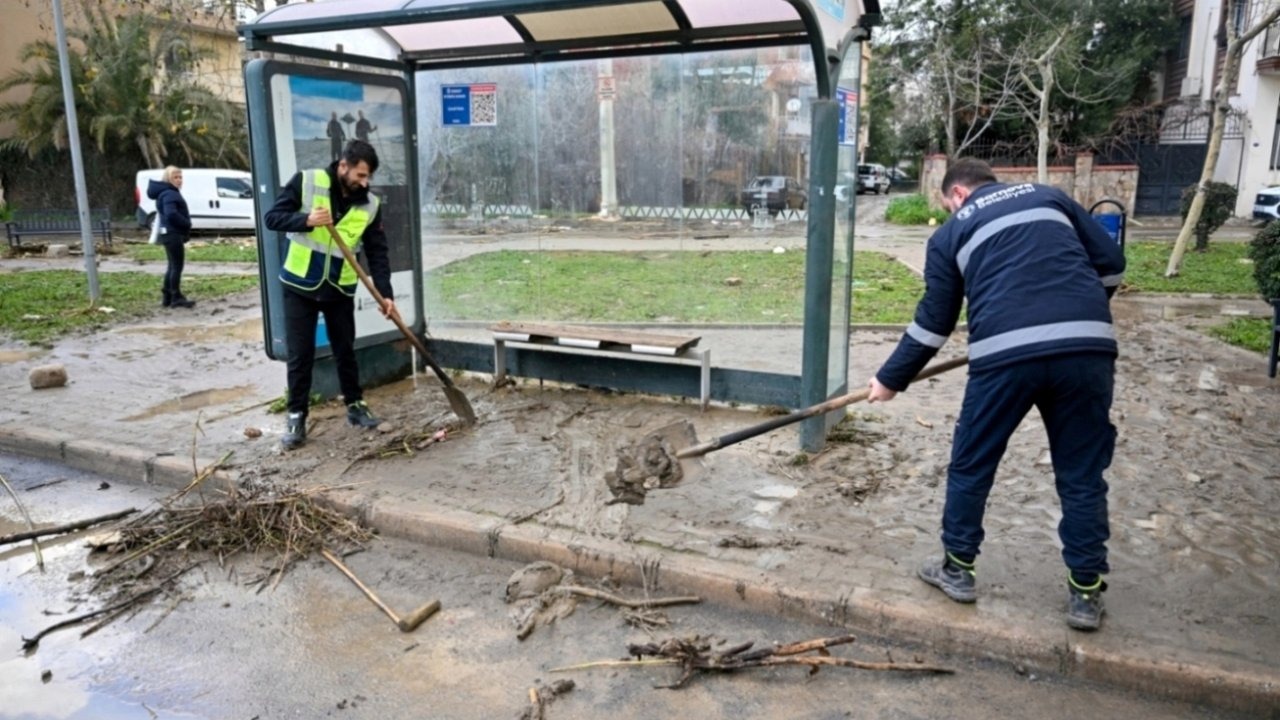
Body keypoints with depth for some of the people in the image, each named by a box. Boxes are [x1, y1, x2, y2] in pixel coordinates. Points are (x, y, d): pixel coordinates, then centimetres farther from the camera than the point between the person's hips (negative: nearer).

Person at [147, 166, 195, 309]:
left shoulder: (171, 193, 19)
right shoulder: (169, 194, -15)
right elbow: (171, 214, -28)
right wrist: (187, 224, -16)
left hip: (172, 233, 11)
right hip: (173, 233, -11)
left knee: (173, 265, 15)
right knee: (177, 265, -8)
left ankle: (167, 296, 20)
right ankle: (176, 297, -6)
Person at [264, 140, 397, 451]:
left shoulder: (370, 204, -5)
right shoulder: (305, 182, -11)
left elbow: (377, 252, -3)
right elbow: (273, 217, -10)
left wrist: (385, 293, -13)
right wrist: (306, 220, -28)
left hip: (340, 290, 2)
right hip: (300, 287, -2)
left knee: (346, 351, 13)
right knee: (299, 355, 2)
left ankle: (355, 405, 28)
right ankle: (296, 417, 13)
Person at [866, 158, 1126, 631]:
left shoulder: (951, 233, 18)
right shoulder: (1049, 196, 24)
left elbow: (933, 322, 16)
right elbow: (1111, 263, 18)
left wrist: (891, 379, 26)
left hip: (1006, 352, -2)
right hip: (1088, 348, 3)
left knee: (971, 465, 16)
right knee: (1082, 474, 13)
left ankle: (958, 569, 28)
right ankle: (1085, 593, 20)